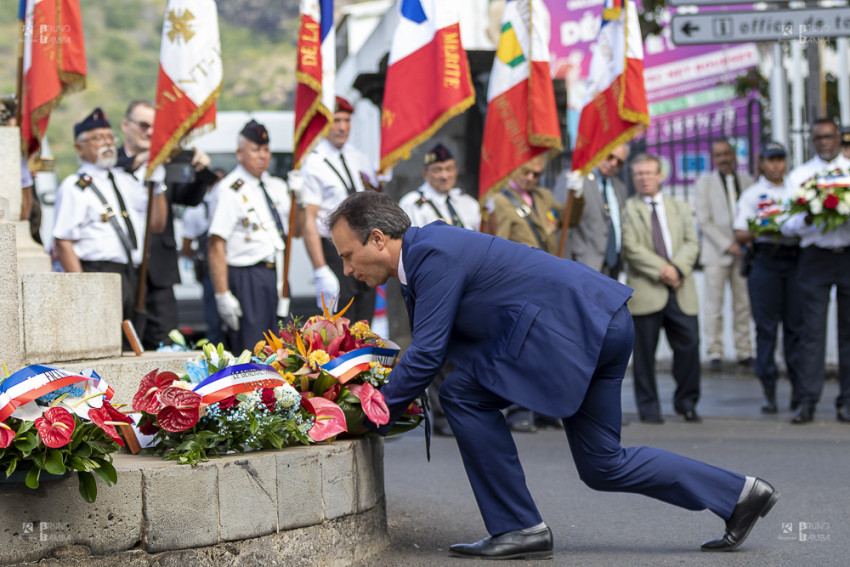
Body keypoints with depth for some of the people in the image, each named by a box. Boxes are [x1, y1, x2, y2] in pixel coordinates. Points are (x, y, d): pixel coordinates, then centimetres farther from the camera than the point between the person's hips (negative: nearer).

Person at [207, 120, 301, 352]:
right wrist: (222, 295, -18)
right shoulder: (229, 190, -8)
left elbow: (296, 231, 17)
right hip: (246, 278, -7)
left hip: (276, 276, 7)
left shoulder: (277, 186, 13)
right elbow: (216, 247, -13)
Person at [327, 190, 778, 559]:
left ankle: (520, 529, -3)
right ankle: (739, 495, 18)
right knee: (602, 466, 12)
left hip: (576, 322, -11)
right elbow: (430, 347, 25)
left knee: (465, 394, -11)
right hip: (602, 324, 11)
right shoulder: (424, 252, 15)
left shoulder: (433, 251, -15)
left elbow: (427, 354, -18)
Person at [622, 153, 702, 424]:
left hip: (680, 289, 3)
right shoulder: (626, 209, 4)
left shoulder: (680, 208, 18)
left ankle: (686, 401, 15)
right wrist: (660, 270, -14)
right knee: (645, 351, -1)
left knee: (689, 345, -2)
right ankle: (649, 408, 9)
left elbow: (691, 243, 8)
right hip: (645, 290, -3)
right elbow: (631, 247, -6)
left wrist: (676, 267, -10)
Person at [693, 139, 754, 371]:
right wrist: (727, 245, -11)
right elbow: (704, 220, -3)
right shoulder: (705, 183, 4)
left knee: (743, 304, 2)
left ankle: (744, 352, 7)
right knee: (714, 305, -4)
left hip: (743, 250, 2)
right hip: (716, 252, -2)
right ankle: (715, 353, 1)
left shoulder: (747, 181, 12)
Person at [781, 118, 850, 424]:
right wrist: (807, 220, -18)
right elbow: (787, 226, 3)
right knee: (813, 329, -4)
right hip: (816, 257, -1)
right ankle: (807, 402, -3)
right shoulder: (799, 175, 10)